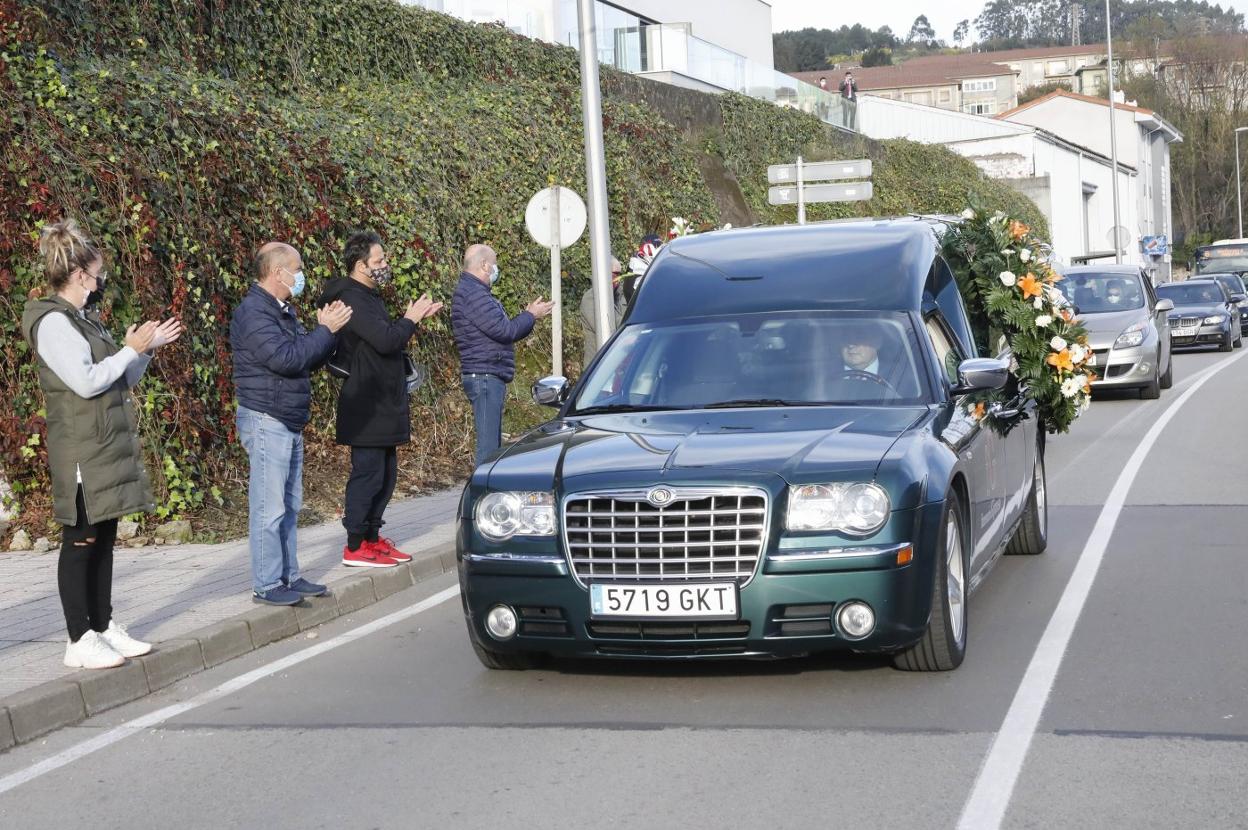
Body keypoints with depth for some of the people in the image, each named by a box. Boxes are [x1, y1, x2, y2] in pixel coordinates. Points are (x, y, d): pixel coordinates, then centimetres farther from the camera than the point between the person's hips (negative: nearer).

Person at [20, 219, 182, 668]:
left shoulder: (83, 319, 17)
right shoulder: (53, 322, -12)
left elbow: (119, 380, 21)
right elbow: (87, 381, -21)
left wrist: (147, 349, 10)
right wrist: (132, 350, -13)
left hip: (108, 446, 9)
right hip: (82, 452, -9)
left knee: (103, 538, 11)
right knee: (81, 539, -5)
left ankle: (103, 627, 17)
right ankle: (79, 640, -1)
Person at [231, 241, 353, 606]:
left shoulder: (283, 311, 17)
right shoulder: (253, 313, -15)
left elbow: (306, 357, 18)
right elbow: (286, 359, -24)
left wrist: (326, 329, 2)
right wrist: (326, 330, -16)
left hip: (290, 422, 10)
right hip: (266, 421, -10)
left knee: (290, 505, 13)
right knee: (269, 508, -7)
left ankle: (288, 576, 19)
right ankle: (266, 585, -4)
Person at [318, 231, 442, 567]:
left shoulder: (368, 297, 17)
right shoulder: (352, 300, -17)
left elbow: (386, 338, 20)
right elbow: (385, 340, -26)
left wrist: (413, 319, 8)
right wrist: (410, 319, -10)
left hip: (382, 406, 10)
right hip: (366, 408, -10)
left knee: (385, 473, 14)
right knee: (368, 473, -7)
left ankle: (372, 537, 22)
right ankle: (355, 547, -1)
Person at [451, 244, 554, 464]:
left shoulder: (474, 291, 20)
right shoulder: (473, 294, -15)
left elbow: (501, 330, 23)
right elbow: (503, 330, -20)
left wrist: (528, 315, 13)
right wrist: (530, 316, -5)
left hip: (488, 378, 11)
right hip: (485, 377, -11)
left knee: (492, 444, 13)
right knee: (488, 446, -11)